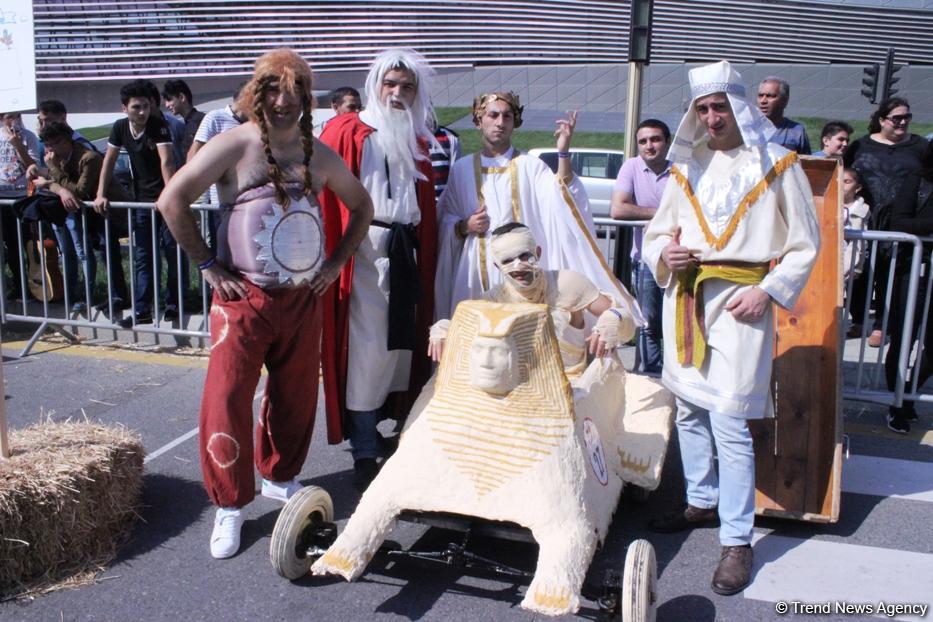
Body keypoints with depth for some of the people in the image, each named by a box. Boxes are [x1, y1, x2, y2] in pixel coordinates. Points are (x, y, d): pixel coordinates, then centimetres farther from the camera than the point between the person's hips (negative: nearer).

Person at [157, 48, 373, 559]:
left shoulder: (319, 154, 6)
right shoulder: (234, 145, -7)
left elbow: (361, 205, 19)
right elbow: (172, 200, -12)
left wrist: (337, 260, 9)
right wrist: (208, 265, -11)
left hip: (304, 299, 4)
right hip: (244, 298, -4)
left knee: (296, 397, 13)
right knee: (227, 400, -5)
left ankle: (280, 477, 34)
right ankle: (230, 505, 9)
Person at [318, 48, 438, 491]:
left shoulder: (416, 139, 16)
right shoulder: (348, 132, -2)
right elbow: (328, 195, -8)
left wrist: (424, 251, 12)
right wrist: (335, 252, -15)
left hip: (406, 251, 6)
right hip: (365, 250, -6)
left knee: (400, 342, 9)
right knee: (366, 349, -6)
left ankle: (377, 428, 24)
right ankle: (364, 454, 2)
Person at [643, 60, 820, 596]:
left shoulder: (778, 164, 0)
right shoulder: (689, 166, 12)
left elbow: (805, 244, 1)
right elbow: (656, 233, 16)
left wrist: (768, 291, -12)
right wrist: (665, 253, -7)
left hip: (740, 301, -5)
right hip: (686, 298, 5)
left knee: (729, 421, -10)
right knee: (689, 411, 13)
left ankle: (738, 541, -1)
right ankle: (703, 503, 32)